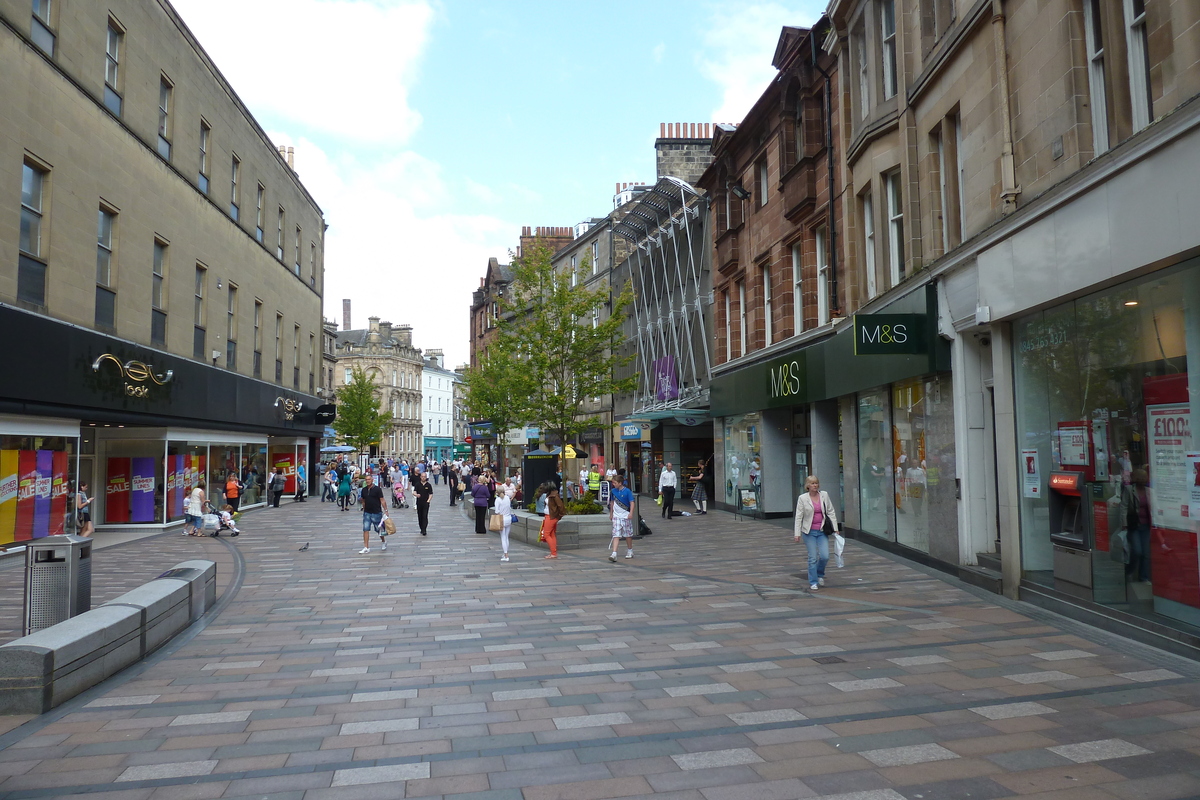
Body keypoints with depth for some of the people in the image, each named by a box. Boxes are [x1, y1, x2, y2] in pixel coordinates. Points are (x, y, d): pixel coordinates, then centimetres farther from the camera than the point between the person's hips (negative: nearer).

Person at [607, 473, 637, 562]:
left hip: (626, 516, -3)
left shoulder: (627, 491, -10)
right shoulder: (613, 491, 5)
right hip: (616, 516, 3)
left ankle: (629, 551, 31)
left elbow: (632, 502, -11)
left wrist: (631, 513, -21)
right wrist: (611, 513, 22)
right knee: (616, 535, -6)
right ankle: (614, 554, -15)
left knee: (628, 535, 11)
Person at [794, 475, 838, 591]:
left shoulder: (824, 495, 3)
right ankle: (813, 583, 12)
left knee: (825, 556, -5)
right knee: (812, 558, -1)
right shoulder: (802, 498, -4)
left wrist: (835, 528, 6)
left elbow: (831, 512, 8)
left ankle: (820, 574, 25)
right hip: (809, 532, -2)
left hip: (822, 531, 2)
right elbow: (798, 517, -3)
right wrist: (797, 533, -6)